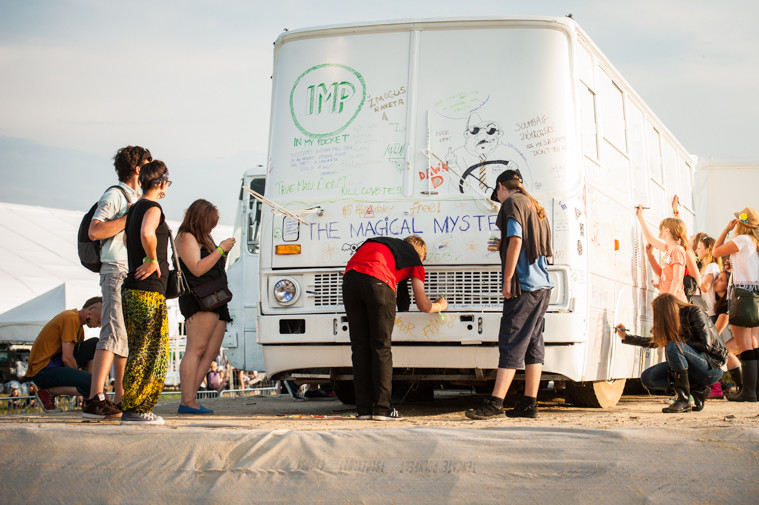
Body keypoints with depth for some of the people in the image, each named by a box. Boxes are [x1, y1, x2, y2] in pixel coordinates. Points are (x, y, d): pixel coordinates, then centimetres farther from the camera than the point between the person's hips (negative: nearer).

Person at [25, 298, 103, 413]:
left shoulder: (78, 322, 16)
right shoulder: (71, 318, -16)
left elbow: (83, 355, 21)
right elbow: (67, 358, -19)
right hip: (43, 370, -10)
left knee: (94, 345, 6)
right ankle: (48, 392, -9)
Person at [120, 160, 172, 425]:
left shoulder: (134, 209, 17)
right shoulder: (153, 208, -11)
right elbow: (146, 234, -32)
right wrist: (152, 260, -18)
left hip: (131, 290, 9)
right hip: (149, 290, -9)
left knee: (139, 350, 13)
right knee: (151, 352, -5)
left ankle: (132, 408, 16)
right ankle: (137, 409, -5)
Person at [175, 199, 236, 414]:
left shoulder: (203, 237, 25)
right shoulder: (186, 237, -4)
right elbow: (198, 269, -16)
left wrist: (224, 252, 14)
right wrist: (221, 249, -11)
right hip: (198, 300, -10)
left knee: (211, 352, 2)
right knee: (196, 349, -16)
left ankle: (189, 399, 0)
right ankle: (187, 402, -20)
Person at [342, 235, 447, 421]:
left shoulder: (377, 243, 37)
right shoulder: (414, 260, 23)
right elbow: (424, 306, 22)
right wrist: (440, 305, 45)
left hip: (350, 278, 4)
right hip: (377, 282, -4)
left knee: (359, 346, 10)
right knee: (381, 348, 5)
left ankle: (363, 409, 11)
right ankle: (382, 408, 2)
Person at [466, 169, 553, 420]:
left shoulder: (512, 203, -4)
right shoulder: (534, 206, 22)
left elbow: (516, 241, -16)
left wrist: (508, 280, -15)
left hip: (524, 285, -9)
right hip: (543, 285, 9)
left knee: (511, 343, -11)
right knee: (533, 343, 8)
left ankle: (495, 402, -13)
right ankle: (529, 403, 8)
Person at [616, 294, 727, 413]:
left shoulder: (695, 314, -14)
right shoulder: (673, 321, 7)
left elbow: (706, 345, -22)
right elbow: (653, 341, 21)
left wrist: (681, 342, -13)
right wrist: (626, 337, 19)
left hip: (712, 367, -8)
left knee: (673, 347, -32)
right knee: (647, 377, -6)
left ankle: (684, 400, -25)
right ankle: (697, 389, -5)